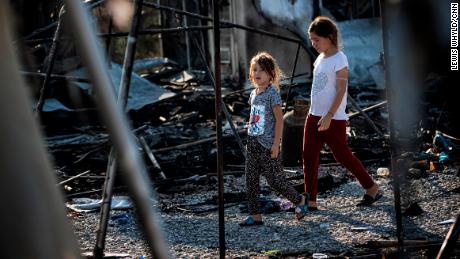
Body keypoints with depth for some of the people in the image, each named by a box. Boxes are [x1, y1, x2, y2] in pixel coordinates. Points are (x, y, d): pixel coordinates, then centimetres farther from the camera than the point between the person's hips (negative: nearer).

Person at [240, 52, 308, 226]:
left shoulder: (272, 93, -12)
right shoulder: (253, 94, 10)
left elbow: (279, 119, -14)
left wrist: (276, 143, -17)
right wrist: (251, 138, 17)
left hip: (268, 145, -8)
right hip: (253, 143, 8)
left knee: (274, 179, -3)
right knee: (251, 179, 5)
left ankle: (299, 200, 20)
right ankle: (255, 215, 11)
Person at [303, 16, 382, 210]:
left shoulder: (339, 60, -13)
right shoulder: (319, 59, 11)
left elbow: (341, 90, -18)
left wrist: (329, 115, -24)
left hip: (334, 119, -8)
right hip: (314, 116, 8)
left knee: (342, 156, 1)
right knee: (309, 157, 3)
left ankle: (372, 189, 17)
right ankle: (310, 200, 7)